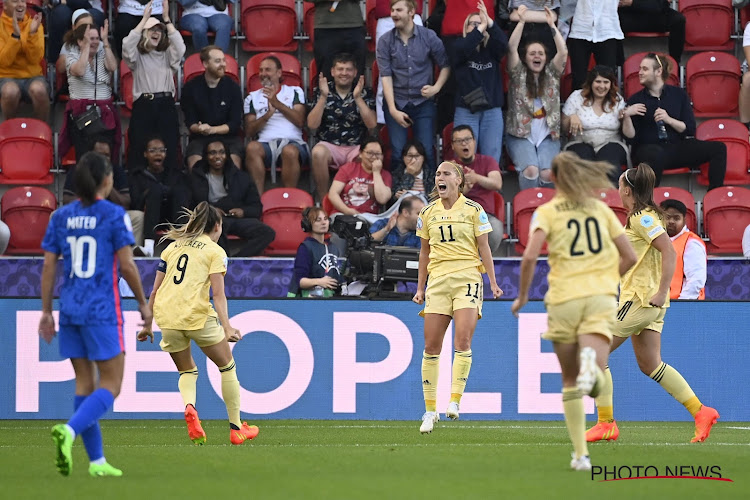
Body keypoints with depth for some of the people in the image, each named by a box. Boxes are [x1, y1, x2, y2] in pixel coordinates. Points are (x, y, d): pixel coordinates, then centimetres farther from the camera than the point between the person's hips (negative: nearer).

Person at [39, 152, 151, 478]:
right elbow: (126, 265, -8)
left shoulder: (61, 216, 6)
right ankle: (69, 430, -25)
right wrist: (143, 303, 5)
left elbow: (48, 266, 5)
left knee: (84, 383, 11)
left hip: (70, 309, 5)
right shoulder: (114, 215, -7)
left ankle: (97, 460, 11)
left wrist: (46, 311, 12)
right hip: (102, 310, -5)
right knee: (111, 385, -1)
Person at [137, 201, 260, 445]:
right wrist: (227, 328, -13)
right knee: (227, 366, 15)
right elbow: (218, 294, -8)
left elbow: (155, 290, 16)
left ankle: (189, 407, -12)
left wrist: (147, 323, 23)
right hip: (197, 315, -4)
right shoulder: (215, 251, 4)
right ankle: (236, 428, 15)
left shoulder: (172, 247, 18)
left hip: (166, 315, 4)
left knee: (187, 371, 22)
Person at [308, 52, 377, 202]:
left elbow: (372, 125, -6)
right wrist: (323, 96, -13)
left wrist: (357, 98, -14)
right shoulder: (322, 92, 7)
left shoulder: (364, 93, 7)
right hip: (329, 145, 0)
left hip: (357, 147, 0)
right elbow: (312, 125, -4)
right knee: (318, 153, -36)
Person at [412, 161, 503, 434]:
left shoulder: (473, 210, 2)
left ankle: (454, 401, -12)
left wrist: (493, 283, -1)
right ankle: (430, 409, 7)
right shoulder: (427, 213, 11)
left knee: (462, 342, -17)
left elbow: (484, 248, 4)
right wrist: (420, 287, 15)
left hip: (467, 278, -3)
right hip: (438, 280, 3)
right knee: (431, 346, 0)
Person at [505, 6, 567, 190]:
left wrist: (552, 25, -8)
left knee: (547, 173, -24)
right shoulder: (518, 74, 8)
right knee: (531, 169, -29)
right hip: (521, 134, -2)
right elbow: (512, 49, -6)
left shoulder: (552, 74, 13)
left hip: (547, 135, 2)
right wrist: (521, 22, -14)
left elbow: (563, 52, -2)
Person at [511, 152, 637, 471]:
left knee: (570, 382, 15)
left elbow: (530, 256, -12)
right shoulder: (600, 209, 13)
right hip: (601, 296, 1)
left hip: (564, 299, -1)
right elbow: (629, 256, 11)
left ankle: (581, 453, 13)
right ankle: (591, 362, -50)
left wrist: (522, 296, 1)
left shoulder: (547, 212, 3)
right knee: (595, 384, -14)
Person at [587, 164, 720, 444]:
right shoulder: (638, 218, 16)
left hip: (640, 299, -10)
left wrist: (661, 292, -24)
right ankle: (701, 412, 7)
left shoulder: (643, 218, -13)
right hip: (643, 301, 10)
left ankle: (605, 423, -4)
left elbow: (669, 252, -21)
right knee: (650, 364, 10)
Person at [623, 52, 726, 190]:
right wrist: (626, 116, -13)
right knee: (656, 155, -42)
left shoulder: (678, 94, 13)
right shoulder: (635, 100, 10)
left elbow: (690, 130, 6)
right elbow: (630, 136, 2)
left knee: (719, 148, -14)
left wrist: (669, 120, -9)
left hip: (677, 146, 3)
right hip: (649, 148, -3)